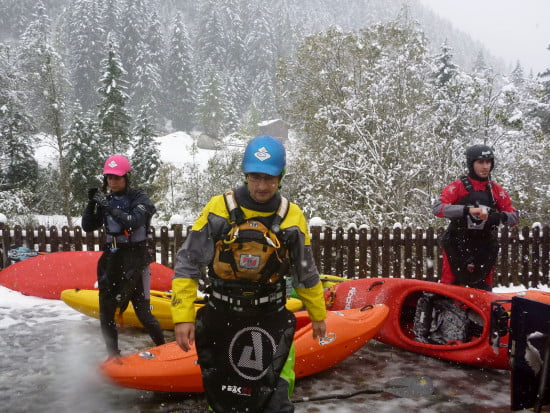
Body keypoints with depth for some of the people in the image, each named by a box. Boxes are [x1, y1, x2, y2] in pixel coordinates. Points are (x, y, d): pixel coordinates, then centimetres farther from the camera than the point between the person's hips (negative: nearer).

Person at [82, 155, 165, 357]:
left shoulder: (139, 198, -6)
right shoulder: (106, 199, 9)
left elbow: (133, 222, -22)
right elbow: (87, 227, 7)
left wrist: (109, 207, -25)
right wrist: (91, 204, -6)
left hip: (135, 257, -5)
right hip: (112, 257, 5)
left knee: (142, 311, -6)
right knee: (106, 312, 6)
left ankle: (163, 348, 15)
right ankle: (113, 355, 21)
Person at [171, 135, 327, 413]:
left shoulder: (292, 217, -6)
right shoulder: (219, 209, -11)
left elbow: (306, 273, 7)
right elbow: (187, 264, -7)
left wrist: (318, 314, 16)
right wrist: (183, 315, -12)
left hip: (271, 318, 0)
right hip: (221, 316, 1)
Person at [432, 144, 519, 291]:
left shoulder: (497, 190, 7)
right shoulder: (458, 186, -4)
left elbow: (514, 216, 6)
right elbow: (437, 207, -17)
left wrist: (499, 216, -17)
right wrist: (467, 210, -30)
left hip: (485, 249, 4)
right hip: (457, 247, -3)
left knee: (484, 291, 8)